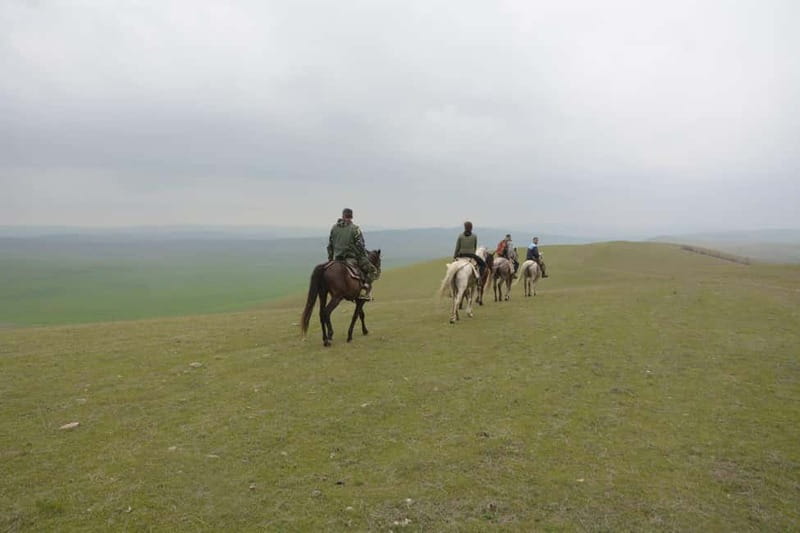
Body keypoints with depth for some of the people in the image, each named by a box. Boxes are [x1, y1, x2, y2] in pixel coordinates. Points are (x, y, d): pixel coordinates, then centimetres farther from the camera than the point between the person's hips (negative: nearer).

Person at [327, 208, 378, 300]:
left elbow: (330, 245, 11)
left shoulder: (334, 228, 8)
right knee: (373, 270, 2)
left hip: (338, 259, 5)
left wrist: (330, 259, 20)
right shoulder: (355, 228, -8)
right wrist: (364, 259, 0)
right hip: (352, 257, -5)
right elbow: (360, 245, -10)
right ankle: (366, 287, -18)